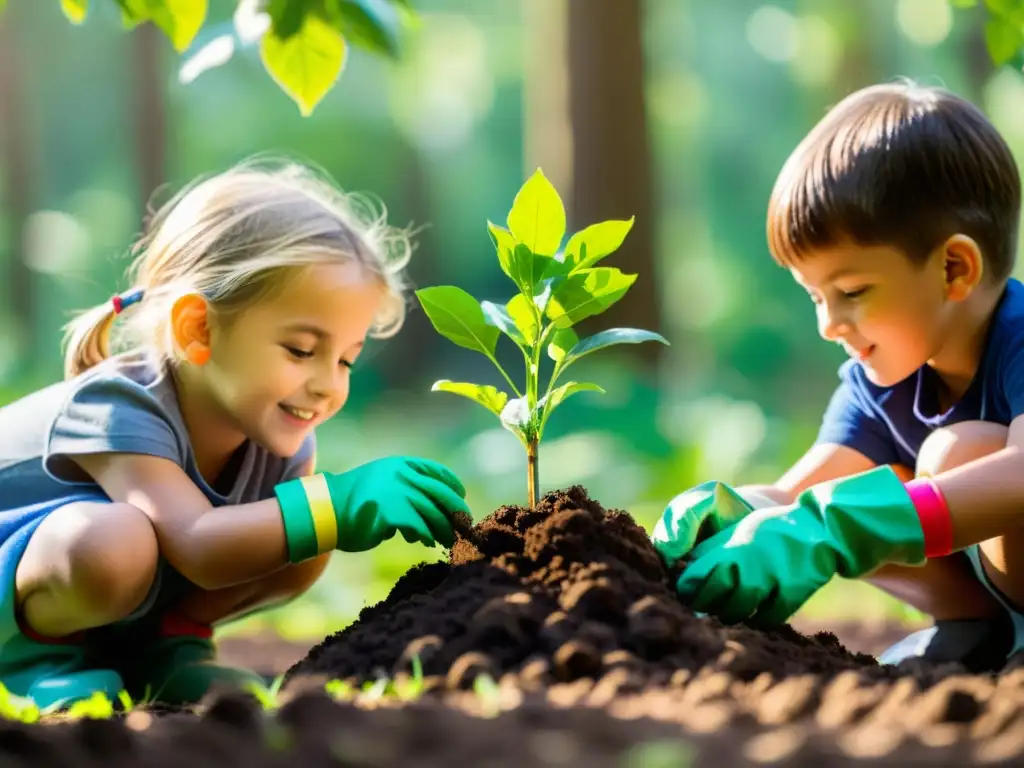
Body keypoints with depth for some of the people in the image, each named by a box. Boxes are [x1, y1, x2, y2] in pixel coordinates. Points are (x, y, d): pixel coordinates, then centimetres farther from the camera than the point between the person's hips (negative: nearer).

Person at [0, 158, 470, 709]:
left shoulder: (280, 443, -10)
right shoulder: (119, 409, -32)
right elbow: (199, 549, -45)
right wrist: (333, 506, -53)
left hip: (123, 616, 7)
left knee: (305, 553, -12)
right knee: (115, 542, -41)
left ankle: (158, 648, 4)